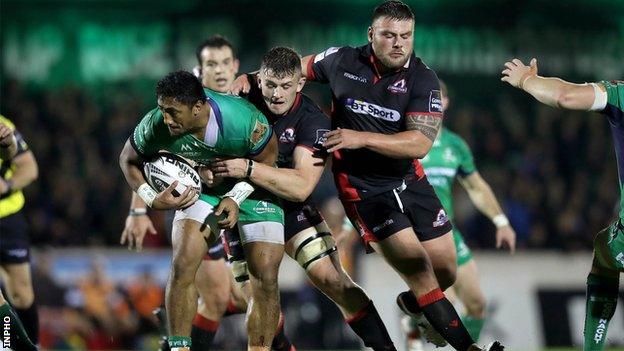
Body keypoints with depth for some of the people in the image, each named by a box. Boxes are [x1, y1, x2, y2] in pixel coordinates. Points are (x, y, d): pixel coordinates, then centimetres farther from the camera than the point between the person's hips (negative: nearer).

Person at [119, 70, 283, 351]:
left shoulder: (243, 121, -36)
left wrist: (236, 198, -22)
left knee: (265, 277, -10)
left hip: (254, 188, -2)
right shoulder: (154, 127, -27)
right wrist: (153, 200, -17)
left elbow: (267, 159, -15)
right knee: (182, 264, -17)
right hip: (200, 189, 2)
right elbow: (128, 160, -5)